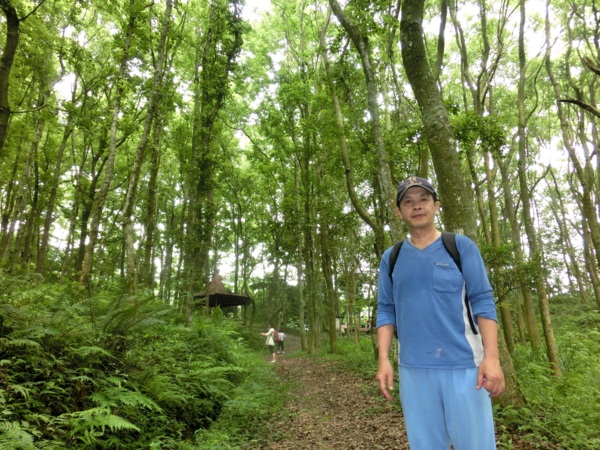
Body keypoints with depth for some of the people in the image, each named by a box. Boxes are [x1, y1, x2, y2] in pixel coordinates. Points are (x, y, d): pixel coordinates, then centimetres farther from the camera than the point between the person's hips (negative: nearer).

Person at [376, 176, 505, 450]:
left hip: (464, 364, -2)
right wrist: (384, 359, -1)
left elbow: (483, 302, -2)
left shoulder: (461, 246, 2)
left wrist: (491, 356, -11)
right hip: (412, 368, 2)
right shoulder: (390, 258, 9)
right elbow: (386, 311, 8)